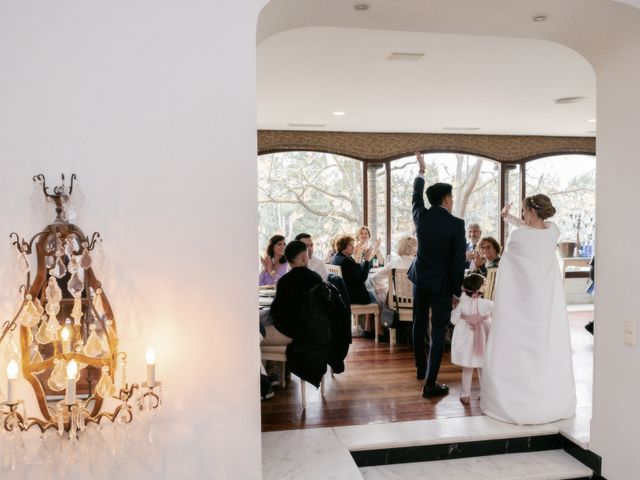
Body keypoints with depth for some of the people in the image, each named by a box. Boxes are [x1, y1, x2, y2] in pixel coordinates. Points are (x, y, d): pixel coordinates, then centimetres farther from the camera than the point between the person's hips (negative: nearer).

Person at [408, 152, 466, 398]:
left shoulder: (420, 215, -3)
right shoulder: (456, 224, -14)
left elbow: (416, 195, 20)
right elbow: (459, 261, -12)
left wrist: (421, 170, 34)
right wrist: (456, 291, -3)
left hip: (420, 278, 5)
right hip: (442, 283, -5)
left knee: (419, 324, 19)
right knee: (438, 331, 1)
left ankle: (420, 368, 36)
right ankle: (430, 383, 2)